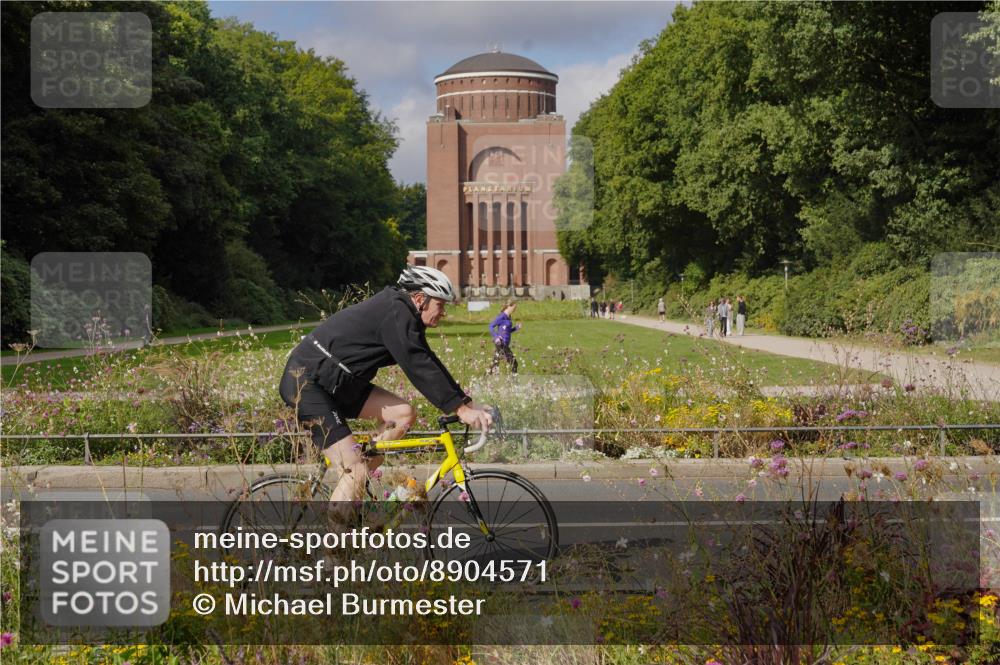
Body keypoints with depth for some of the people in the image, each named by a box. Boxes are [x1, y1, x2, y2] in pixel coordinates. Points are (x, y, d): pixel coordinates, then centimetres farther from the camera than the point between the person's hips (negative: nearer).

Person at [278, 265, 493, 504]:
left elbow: (429, 364, 13)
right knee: (356, 471, -16)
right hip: (305, 381, -10)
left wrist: (468, 404, 7)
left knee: (403, 413, 1)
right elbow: (418, 368, -25)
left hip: (336, 384, 10)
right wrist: (461, 409, -25)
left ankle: (355, 485, 7)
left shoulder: (403, 316, 11)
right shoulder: (395, 313, -19)